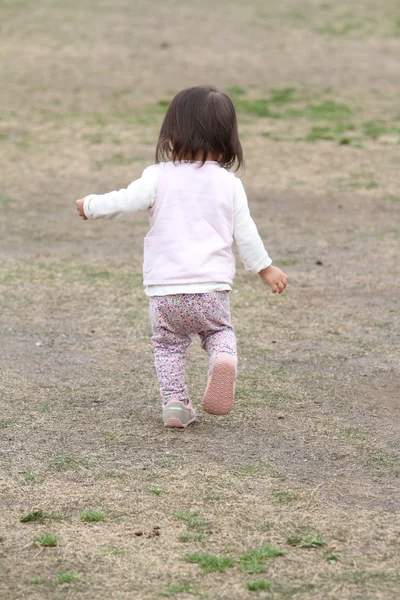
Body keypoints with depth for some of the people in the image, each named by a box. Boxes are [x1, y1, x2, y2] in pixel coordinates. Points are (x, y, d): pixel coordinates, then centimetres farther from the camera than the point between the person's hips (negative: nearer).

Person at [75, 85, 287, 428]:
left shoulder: (159, 177, -5)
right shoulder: (230, 184, 2)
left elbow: (124, 202, -7)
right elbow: (245, 233, 6)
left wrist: (90, 206, 12)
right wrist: (265, 268, 19)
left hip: (164, 289, -1)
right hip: (212, 287, 1)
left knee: (168, 344, 18)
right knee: (220, 331, 20)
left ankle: (174, 402, 4)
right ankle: (224, 361, -13)